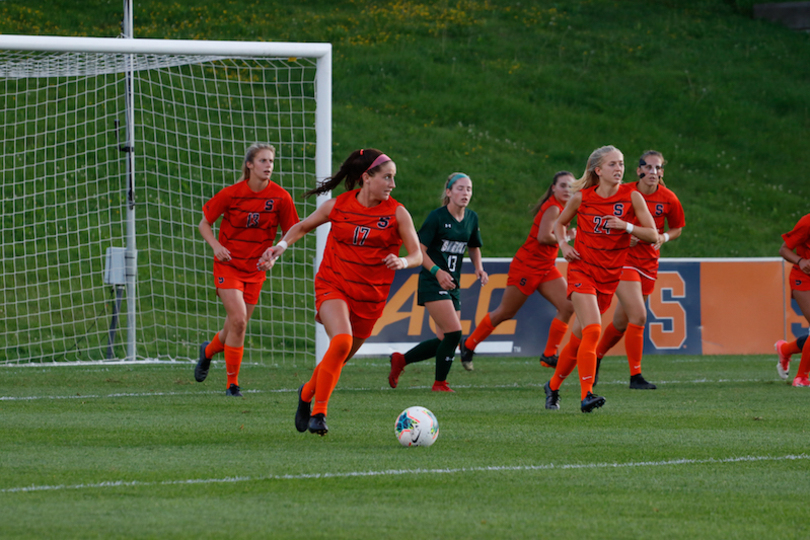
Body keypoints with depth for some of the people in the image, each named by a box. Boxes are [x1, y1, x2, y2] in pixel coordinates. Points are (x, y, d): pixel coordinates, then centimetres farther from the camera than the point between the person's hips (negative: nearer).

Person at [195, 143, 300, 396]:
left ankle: (209, 350, 39)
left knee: (236, 327, 5)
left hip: (256, 269, 3)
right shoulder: (231, 194, -11)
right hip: (228, 264, -3)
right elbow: (204, 224, 0)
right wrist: (216, 246, -17)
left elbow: (290, 233, 5)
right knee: (238, 320, -17)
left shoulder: (280, 197, -7)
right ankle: (232, 383, -5)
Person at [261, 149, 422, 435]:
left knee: (340, 358, 10)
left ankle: (307, 392, 42)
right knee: (341, 340, -28)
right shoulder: (337, 206, -3)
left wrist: (403, 261, -28)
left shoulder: (397, 213, -4)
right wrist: (282, 245, -4)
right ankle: (318, 412, -19)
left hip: (369, 298, 2)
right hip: (333, 286, -2)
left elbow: (417, 255, -5)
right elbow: (303, 227, 13)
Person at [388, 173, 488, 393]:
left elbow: (474, 247, 23)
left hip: (453, 284, 7)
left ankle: (401, 360, 26)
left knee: (445, 341, 7)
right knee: (454, 333, -16)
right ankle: (440, 383, 0)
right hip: (432, 284, -7)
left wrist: (478, 268, 4)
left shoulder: (471, 218, 7)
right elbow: (418, 250, -11)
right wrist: (437, 271, -23)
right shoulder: (437, 217, -11)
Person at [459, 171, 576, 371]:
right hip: (526, 266, -9)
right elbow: (543, 236, -28)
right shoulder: (552, 208, -17)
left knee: (568, 306, -8)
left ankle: (549, 355, -3)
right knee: (505, 312, 2)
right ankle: (469, 345, 20)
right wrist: (566, 236, -14)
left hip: (546, 268, 9)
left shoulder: (560, 209, 12)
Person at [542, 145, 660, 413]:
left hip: (610, 276, 3)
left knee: (579, 337, 10)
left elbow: (653, 235, -7)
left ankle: (553, 386, 30)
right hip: (582, 269, -3)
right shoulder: (581, 197, -4)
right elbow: (560, 223, 14)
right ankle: (586, 395, -23)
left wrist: (626, 226, -23)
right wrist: (563, 244, -5)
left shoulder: (632, 197, -5)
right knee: (592, 330, -21)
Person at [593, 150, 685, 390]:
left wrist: (663, 237, -8)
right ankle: (635, 376, -11)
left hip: (649, 263, 4)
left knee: (622, 322, 12)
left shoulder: (669, 199, -3)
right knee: (639, 316, -18)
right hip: (623, 260, -4)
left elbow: (677, 228, 13)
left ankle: (597, 356, 38)